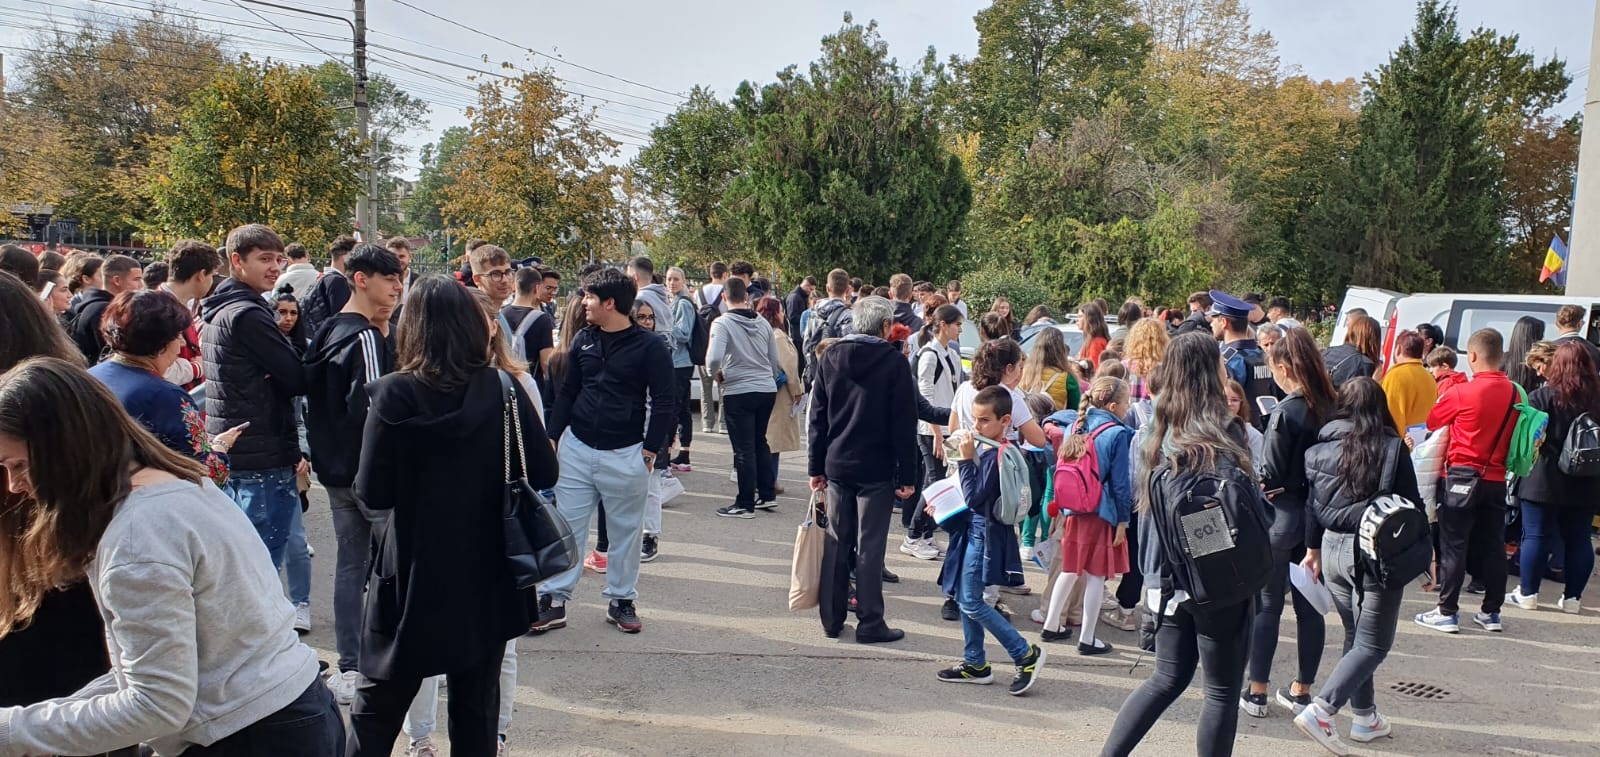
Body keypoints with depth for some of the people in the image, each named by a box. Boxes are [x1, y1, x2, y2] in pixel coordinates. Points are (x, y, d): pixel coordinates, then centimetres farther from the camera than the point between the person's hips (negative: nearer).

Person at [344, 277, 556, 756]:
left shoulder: (394, 394, -13)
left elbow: (371, 494, -11)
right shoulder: (504, 389, -7)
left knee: (378, 704, 17)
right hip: (487, 575, 2)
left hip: (413, 575, -2)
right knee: (476, 708, 16)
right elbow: (544, 474, -4)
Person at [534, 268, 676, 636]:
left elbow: (664, 403, -5)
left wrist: (650, 450, -8)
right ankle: (553, 601, 13)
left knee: (626, 531, 8)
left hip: (625, 454, -4)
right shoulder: (583, 340, 7)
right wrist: (551, 438, 7)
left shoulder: (649, 346, -7)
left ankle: (621, 601, 22)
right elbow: (566, 391, 14)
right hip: (576, 448, 4)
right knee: (566, 526, 5)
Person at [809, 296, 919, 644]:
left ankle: (832, 619, 17)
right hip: (876, 470, -4)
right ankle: (870, 624, 7)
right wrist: (907, 475, -6)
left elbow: (818, 417, 7)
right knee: (870, 546, 1)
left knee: (836, 542, 11)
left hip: (837, 465, 4)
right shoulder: (893, 361, -8)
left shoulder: (830, 358, 6)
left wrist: (816, 466, 12)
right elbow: (904, 423, -10)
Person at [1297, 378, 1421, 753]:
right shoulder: (1392, 448, -10)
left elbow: (1312, 504, 7)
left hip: (1333, 548, 5)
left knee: (1356, 636, 20)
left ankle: (1365, 716, 27)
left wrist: (1313, 549, 18)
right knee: (1372, 644, 2)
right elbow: (1411, 506, -7)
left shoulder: (1321, 448, 1)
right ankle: (1320, 710, -12)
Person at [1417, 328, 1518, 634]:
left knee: (1454, 545, 0)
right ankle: (1491, 612, 18)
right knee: (1493, 545, 11)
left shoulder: (1460, 393, -15)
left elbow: (1432, 422, -1)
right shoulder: (1514, 394, 1)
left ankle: (1447, 613, 2)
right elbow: (1514, 436, 12)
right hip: (1497, 479, 5)